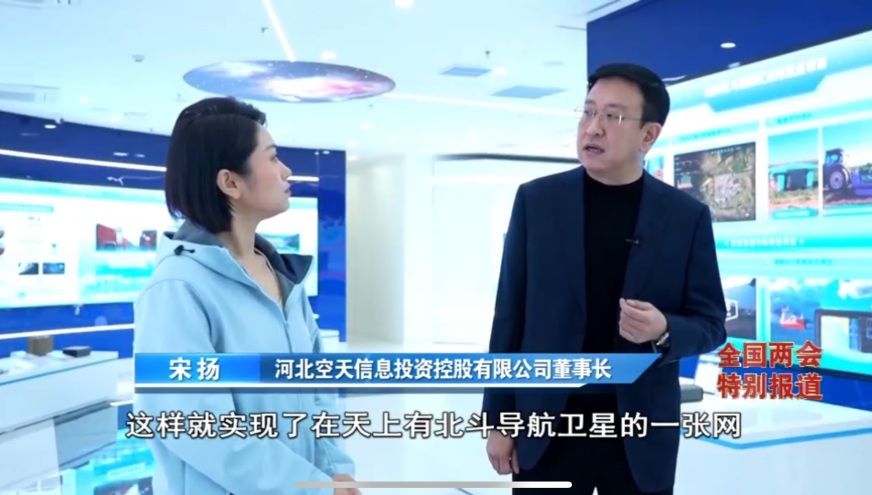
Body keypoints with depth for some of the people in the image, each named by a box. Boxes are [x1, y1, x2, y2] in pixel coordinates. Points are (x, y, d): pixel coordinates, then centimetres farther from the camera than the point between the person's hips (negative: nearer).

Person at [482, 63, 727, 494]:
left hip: (640, 428, 0)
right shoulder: (536, 200, 0)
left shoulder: (687, 216, 0)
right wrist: (498, 417, 0)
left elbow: (710, 323, 4)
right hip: (549, 424, 0)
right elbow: (510, 314, 2)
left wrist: (663, 331, -19)